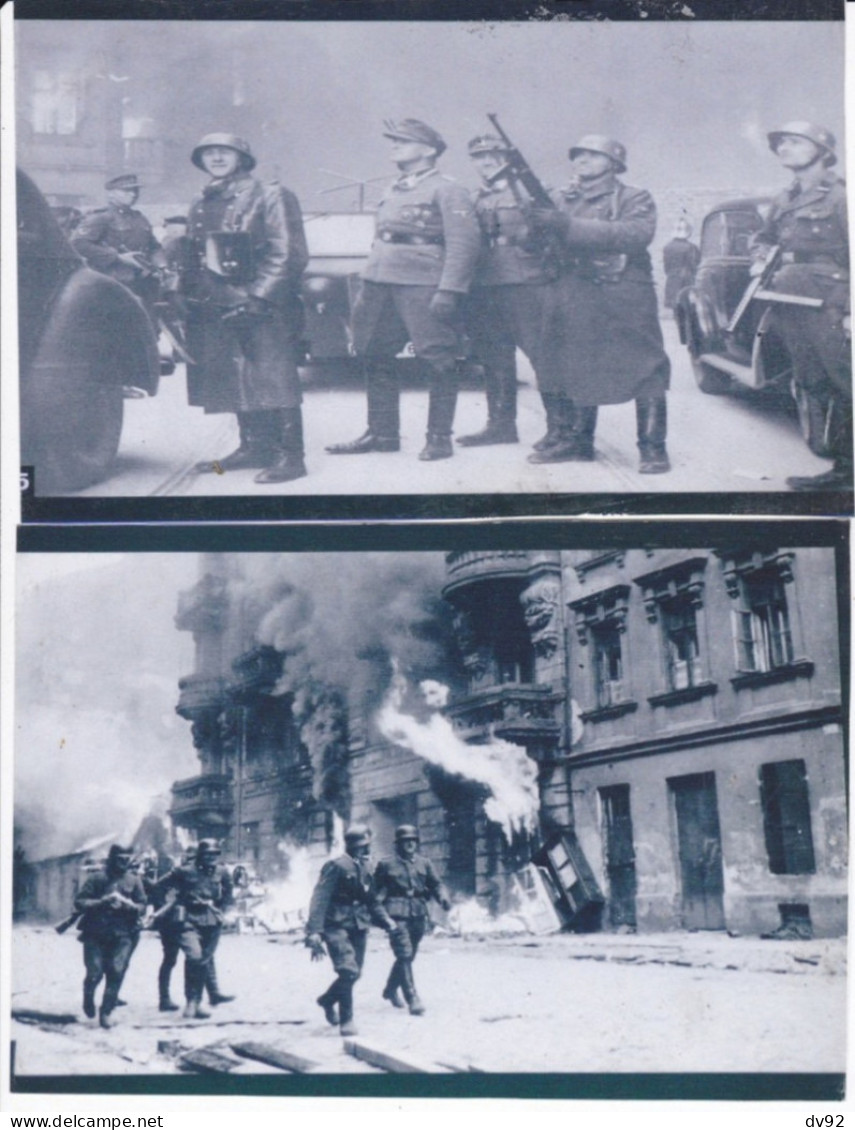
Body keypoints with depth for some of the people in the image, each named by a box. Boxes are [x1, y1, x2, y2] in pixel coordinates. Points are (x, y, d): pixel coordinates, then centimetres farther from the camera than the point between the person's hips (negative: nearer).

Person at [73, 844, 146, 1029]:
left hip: (123, 935, 2)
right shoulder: (97, 878, 1)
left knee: (116, 972, -8)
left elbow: (142, 908, 8)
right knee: (95, 972, -5)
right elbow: (79, 903, -2)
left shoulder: (134, 880, 8)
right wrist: (102, 902, -15)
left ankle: (106, 1012, 5)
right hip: (96, 934, -2)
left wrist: (128, 904, -13)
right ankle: (88, 997, 28)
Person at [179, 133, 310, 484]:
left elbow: (288, 254, -10)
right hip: (216, 308, 7)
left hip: (263, 307, -7)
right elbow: (194, 257, 26)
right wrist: (190, 294, 11)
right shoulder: (200, 206, 18)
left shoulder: (270, 197, -2)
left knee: (275, 381, -9)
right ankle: (254, 448, 17)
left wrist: (257, 296, -18)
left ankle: (289, 456, -9)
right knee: (237, 382, 8)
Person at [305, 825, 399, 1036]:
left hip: (359, 928, 7)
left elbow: (371, 901, 25)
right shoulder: (337, 867, -12)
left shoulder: (366, 869, 12)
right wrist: (314, 933, -24)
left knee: (354, 973, 9)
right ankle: (346, 1021, -3)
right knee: (349, 971, -16)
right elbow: (320, 900, -17)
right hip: (337, 926, -7)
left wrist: (387, 922, 13)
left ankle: (327, 999, 36)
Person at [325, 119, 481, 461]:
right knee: (375, 359, 8)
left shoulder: (447, 190, -3)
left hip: (423, 287, -8)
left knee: (440, 364, -4)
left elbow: (464, 243, -12)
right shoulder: (392, 192, 21)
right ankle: (382, 433, 17)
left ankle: (439, 438, 3)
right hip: (380, 283, 8)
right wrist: (366, 289, 19)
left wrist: (448, 291, -20)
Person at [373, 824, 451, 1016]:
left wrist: (443, 898, -8)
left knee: (408, 956, 14)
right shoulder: (387, 865, 3)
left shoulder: (424, 863, 13)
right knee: (404, 956, -14)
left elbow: (436, 884, 11)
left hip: (419, 916, 5)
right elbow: (377, 889, 4)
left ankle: (390, 990, 35)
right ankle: (413, 1000, -14)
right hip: (397, 915, -5)